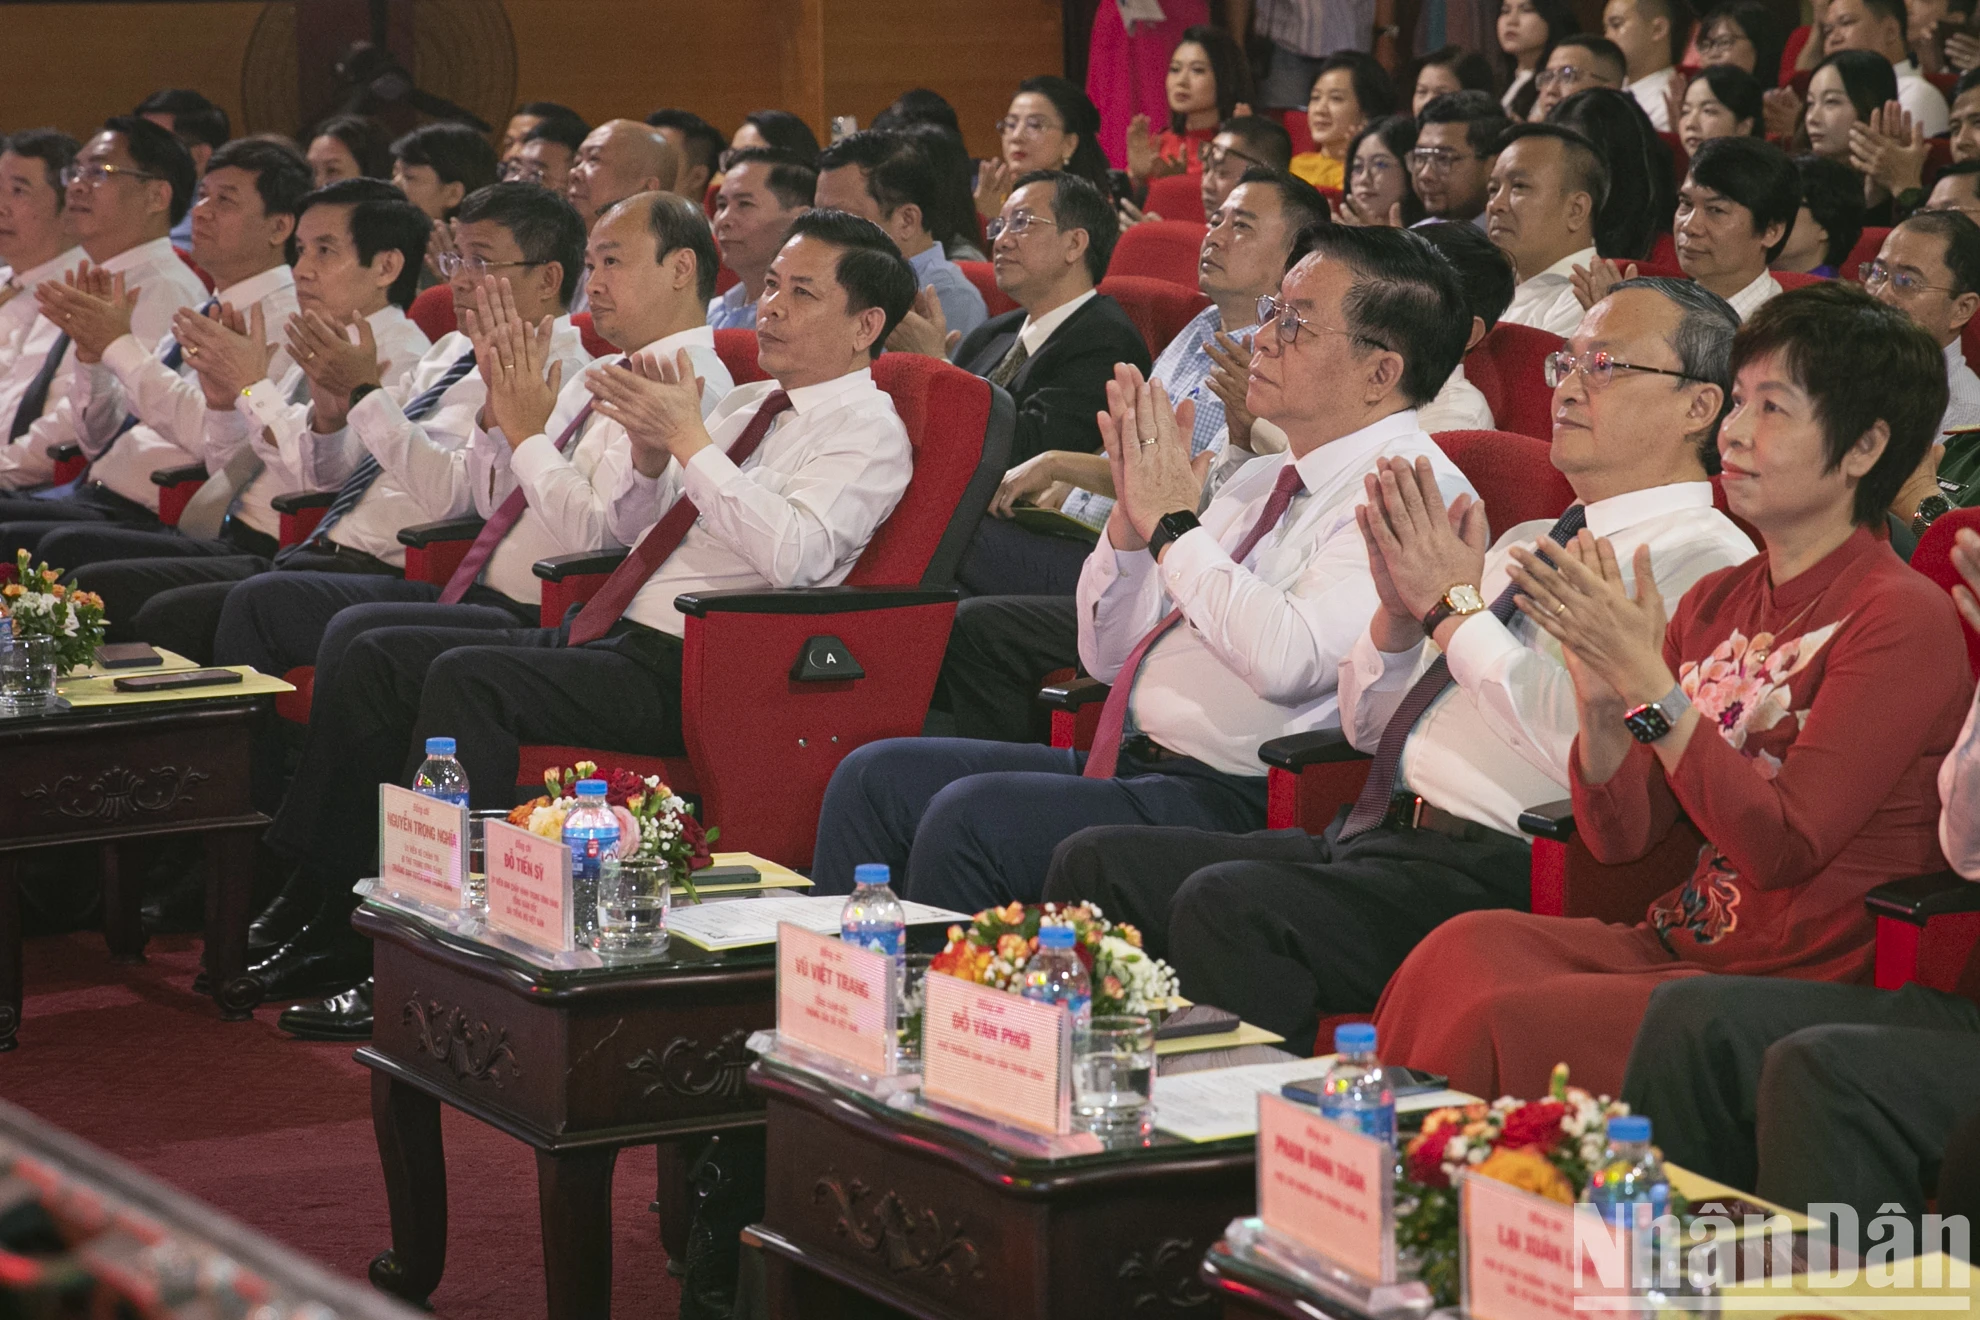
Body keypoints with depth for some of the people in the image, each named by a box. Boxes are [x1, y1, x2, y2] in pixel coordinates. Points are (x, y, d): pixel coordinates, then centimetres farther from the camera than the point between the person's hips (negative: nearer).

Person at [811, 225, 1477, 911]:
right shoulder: (1263, 479, 19)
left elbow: (1286, 660, -25)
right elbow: (1108, 656, 20)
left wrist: (1173, 523, -12)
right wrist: (1132, 511, 3)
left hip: (1231, 796, -9)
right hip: (1124, 760, 9)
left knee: (970, 815, -26)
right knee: (875, 778, -2)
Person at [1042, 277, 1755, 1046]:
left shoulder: (1704, 562, -4)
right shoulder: (1528, 543, 24)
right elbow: (1367, 724, 25)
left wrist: (1456, 607, -8)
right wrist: (1399, 610, 4)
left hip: (1489, 871, -9)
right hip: (1363, 839, 9)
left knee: (1229, 902, -31)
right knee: (1100, 864, -4)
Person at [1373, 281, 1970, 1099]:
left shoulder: (1903, 619, -9)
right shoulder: (1716, 602, 13)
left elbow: (1783, 847, -18)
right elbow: (1619, 837, 10)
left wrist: (1648, 680, -21)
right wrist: (1598, 695, -9)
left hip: (1803, 992, -7)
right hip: (1682, 942, 7)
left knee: (1510, 1025, -27)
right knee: (1465, 948, -21)